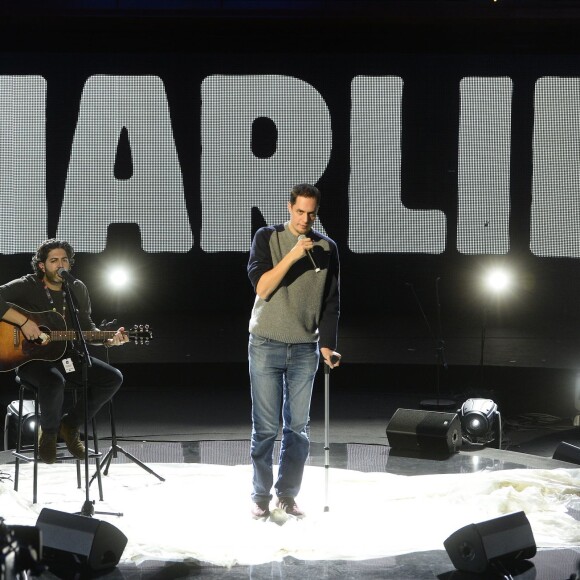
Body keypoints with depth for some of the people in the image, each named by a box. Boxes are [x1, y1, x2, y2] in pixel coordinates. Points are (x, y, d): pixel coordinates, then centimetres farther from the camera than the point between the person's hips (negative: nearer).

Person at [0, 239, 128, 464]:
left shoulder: (78, 290, 7)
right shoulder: (27, 286, -9)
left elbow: (86, 327, 11)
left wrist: (108, 340, -7)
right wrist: (24, 321, -28)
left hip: (66, 355, 6)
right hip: (31, 357, -6)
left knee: (113, 378, -10)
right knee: (54, 382, -40)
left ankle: (70, 424, 7)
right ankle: (49, 431, -6)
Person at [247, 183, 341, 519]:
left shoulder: (327, 248, 6)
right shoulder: (267, 238, 0)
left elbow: (331, 303, 8)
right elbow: (261, 287, -11)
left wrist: (327, 345, 0)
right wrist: (293, 255, -20)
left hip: (305, 349, 2)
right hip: (267, 346, -2)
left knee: (298, 427, 4)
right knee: (266, 427, -2)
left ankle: (287, 494, 12)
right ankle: (261, 495, 7)